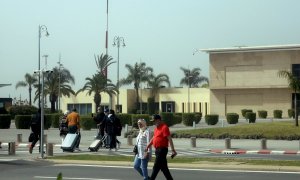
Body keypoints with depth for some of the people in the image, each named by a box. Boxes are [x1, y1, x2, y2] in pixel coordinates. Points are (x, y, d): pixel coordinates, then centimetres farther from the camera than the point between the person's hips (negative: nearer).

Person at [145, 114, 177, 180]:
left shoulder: (164, 127, -13)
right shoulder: (156, 128, 15)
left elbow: (169, 139, -20)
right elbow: (153, 138, 27)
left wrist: (173, 150, -26)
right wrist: (148, 146, 30)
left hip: (162, 149, -9)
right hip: (158, 149, 9)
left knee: (156, 167, -7)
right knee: (163, 167, 11)